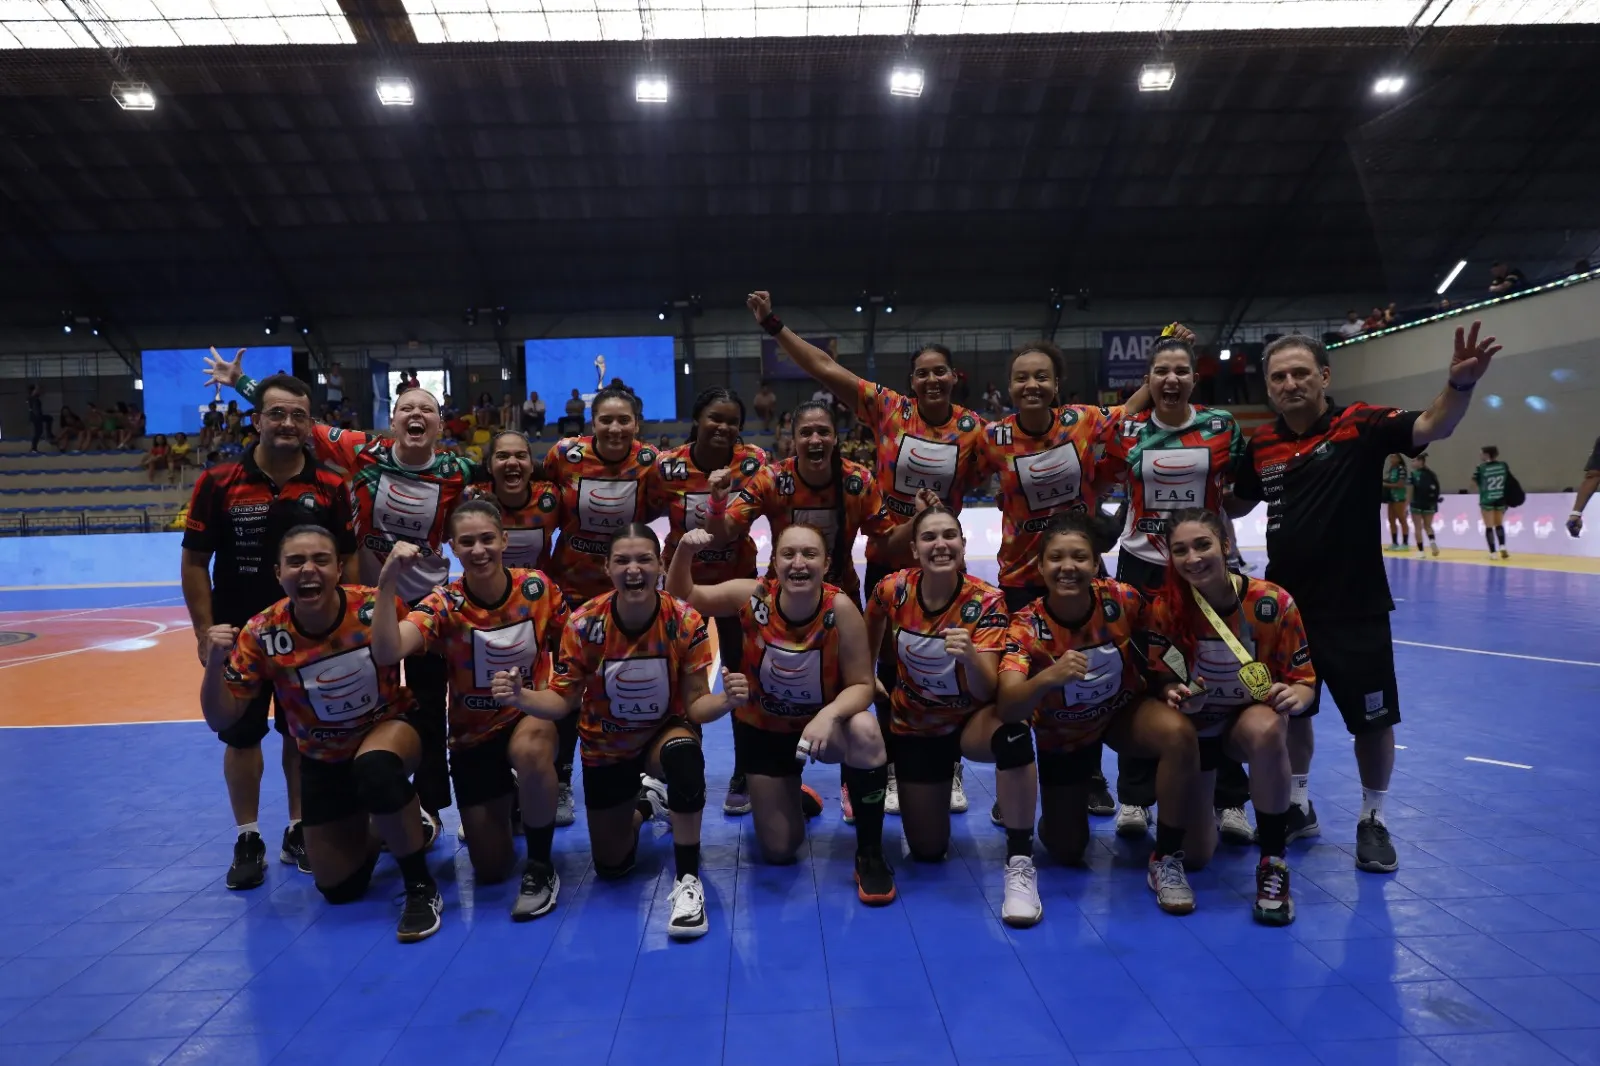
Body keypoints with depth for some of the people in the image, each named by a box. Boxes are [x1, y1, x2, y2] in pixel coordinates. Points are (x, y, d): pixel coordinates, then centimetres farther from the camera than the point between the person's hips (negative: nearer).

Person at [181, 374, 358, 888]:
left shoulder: (331, 487, -4)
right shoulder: (218, 482, -7)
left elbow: (347, 560, 2)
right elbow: (195, 562, -3)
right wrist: (205, 631, -8)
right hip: (239, 634, -1)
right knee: (242, 736, 10)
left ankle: (298, 832, 27)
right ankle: (248, 840, 24)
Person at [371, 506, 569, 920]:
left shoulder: (538, 587, -14)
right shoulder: (445, 604, -18)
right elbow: (386, 653, -36)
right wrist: (386, 584, -44)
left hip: (530, 716, -1)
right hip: (473, 733, 1)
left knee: (530, 749, -40)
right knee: (490, 870, 2)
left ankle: (541, 866, -16)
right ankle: (505, 803, 38)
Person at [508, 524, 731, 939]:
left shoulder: (686, 622, -24)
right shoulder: (583, 624, -23)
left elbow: (695, 705, -20)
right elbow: (563, 699, -16)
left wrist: (724, 700, -43)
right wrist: (521, 696, -37)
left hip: (666, 732, -2)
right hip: (606, 745, 2)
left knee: (684, 753, -41)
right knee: (611, 867, 10)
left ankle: (688, 881, -24)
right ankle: (643, 803, 44)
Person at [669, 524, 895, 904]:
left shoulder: (841, 608, -26)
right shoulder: (751, 596, -22)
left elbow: (861, 685, -21)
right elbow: (681, 596, -8)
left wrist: (829, 715, -42)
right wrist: (683, 552, -28)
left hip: (823, 723, -1)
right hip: (762, 728, 1)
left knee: (864, 730, -38)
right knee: (779, 851, 3)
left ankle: (870, 855, -16)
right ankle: (788, 800, 42)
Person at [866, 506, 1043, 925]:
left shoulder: (986, 601, -23)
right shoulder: (892, 591, -18)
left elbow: (988, 693, -30)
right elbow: (868, 647, 6)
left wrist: (970, 656, -48)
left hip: (971, 722, -2)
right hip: (915, 725, 2)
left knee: (1012, 732, -39)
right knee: (927, 851, 4)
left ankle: (1020, 863, -24)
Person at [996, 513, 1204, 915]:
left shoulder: (1122, 599, -26)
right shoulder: (1027, 625, -30)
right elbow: (1007, 708, -43)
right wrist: (1049, 677, -60)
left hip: (1124, 711, 1)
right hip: (1062, 732, -1)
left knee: (1179, 733, -32)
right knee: (1066, 851, 4)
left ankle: (1166, 861, -14)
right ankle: (1068, 808, 41)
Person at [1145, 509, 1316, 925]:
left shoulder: (1273, 602, -21)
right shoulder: (1165, 608, -20)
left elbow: (1304, 680, -13)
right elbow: (1160, 678, -9)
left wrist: (1295, 695, -36)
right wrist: (1172, 693, -33)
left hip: (1250, 716, -1)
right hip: (1193, 724, 1)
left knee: (1266, 730, -40)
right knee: (1196, 852, -3)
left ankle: (1273, 864, -21)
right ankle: (1196, 802, 35)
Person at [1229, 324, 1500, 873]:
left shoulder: (1360, 425, -10)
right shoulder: (1261, 443, 1)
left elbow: (1433, 427, -25)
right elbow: (1237, 503, 17)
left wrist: (1460, 382, -43)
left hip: (1355, 607, -4)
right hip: (1285, 604, 4)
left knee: (1372, 719, 9)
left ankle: (1372, 820, 30)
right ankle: (1297, 804, 37)